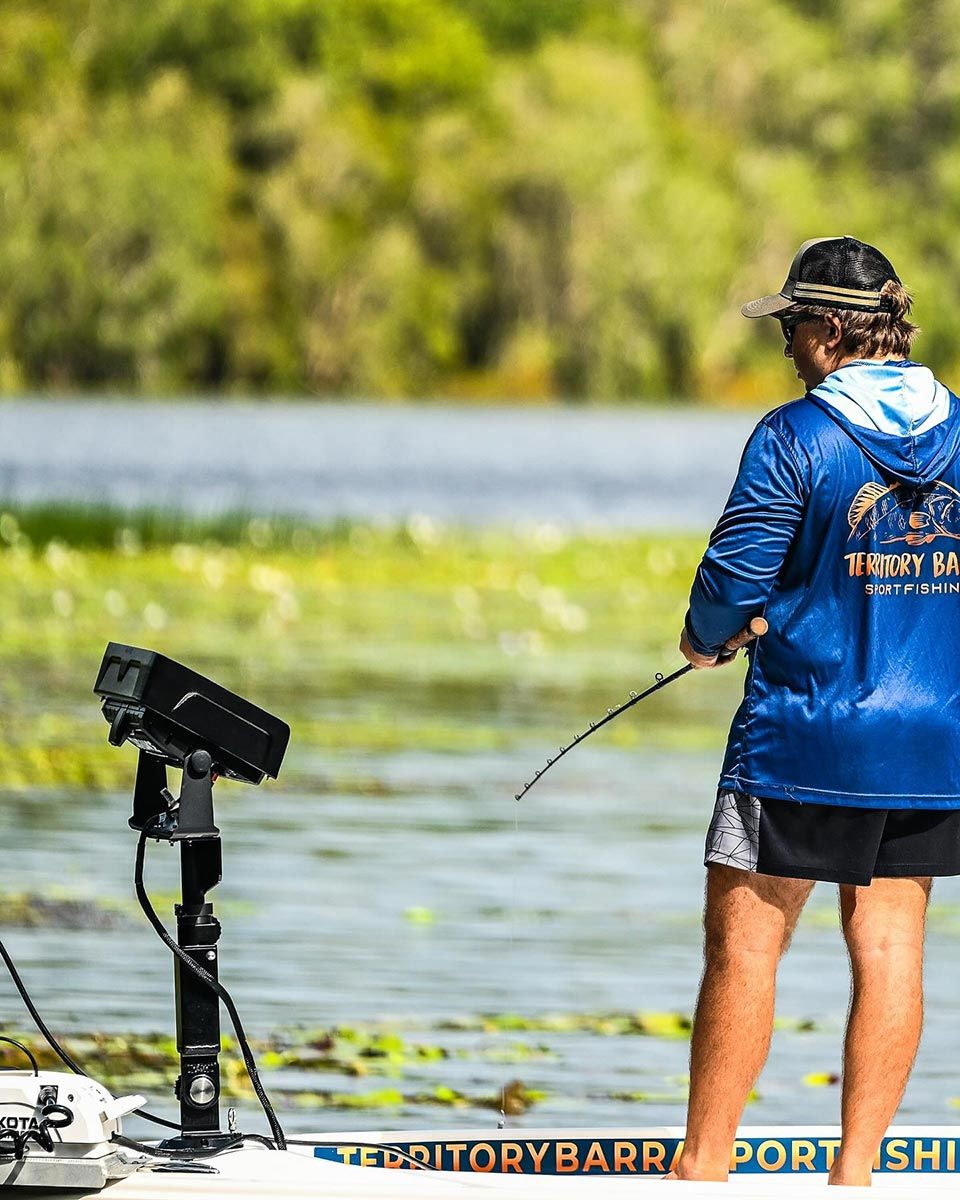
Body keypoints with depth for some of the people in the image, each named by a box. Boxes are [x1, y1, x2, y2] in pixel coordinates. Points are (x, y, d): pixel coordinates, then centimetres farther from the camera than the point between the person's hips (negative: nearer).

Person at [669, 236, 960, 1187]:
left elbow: (734, 578, -12)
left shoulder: (795, 438, -11)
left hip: (804, 739, -6)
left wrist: (704, 636, 10)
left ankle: (704, 1168, 2)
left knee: (743, 940, 0)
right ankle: (857, 1171, 8)